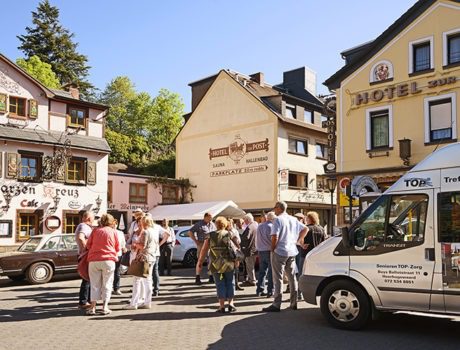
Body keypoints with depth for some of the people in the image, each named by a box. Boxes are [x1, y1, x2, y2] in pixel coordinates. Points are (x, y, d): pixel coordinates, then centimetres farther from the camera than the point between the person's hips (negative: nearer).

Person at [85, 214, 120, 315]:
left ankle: (93, 307, 6)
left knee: (95, 285, 9)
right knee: (107, 284, 8)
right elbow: (117, 248, 9)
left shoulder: (95, 230, 6)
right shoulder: (114, 232, 4)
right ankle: (105, 307, 4)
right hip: (108, 260, -1)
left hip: (94, 260, 2)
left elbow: (88, 245, 8)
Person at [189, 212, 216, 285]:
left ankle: (211, 277, 19)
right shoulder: (199, 224, -5)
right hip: (202, 244, -6)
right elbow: (190, 232, -5)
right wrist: (196, 241, -9)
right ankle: (197, 278, -3)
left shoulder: (212, 224, 13)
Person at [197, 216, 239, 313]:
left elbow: (204, 250, -4)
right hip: (228, 264, 0)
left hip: (216, 265, 0)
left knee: (220, 284, 8)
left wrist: (200, 261, 3)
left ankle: (222, 306, 7)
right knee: (230, 283, 15)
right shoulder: (230, 235, -1)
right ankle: (230, 304, 12)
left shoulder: (210, 236, -1)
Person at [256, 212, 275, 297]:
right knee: (271, 272, 1)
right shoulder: (272, 226, -12)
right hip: (269, 251, -6)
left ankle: (259, 290, 17)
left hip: (261, 251, 6)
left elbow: (257, 239, 13)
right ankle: (270, 292, 3)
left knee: (262, 271, 14)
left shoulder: (260, 226, 8)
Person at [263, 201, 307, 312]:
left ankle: (276, 304, -2)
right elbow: (305, 229, 20)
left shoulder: (278, 220, -11)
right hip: (292, 252, 7)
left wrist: (272, 249, -7)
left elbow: (274, 237, -19)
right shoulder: (293, 219, 12)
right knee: (292, 277, 13)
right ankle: (294, 303, 18)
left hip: (279, 252, -7)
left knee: (278, 278, -3)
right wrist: (298, 241, 17)